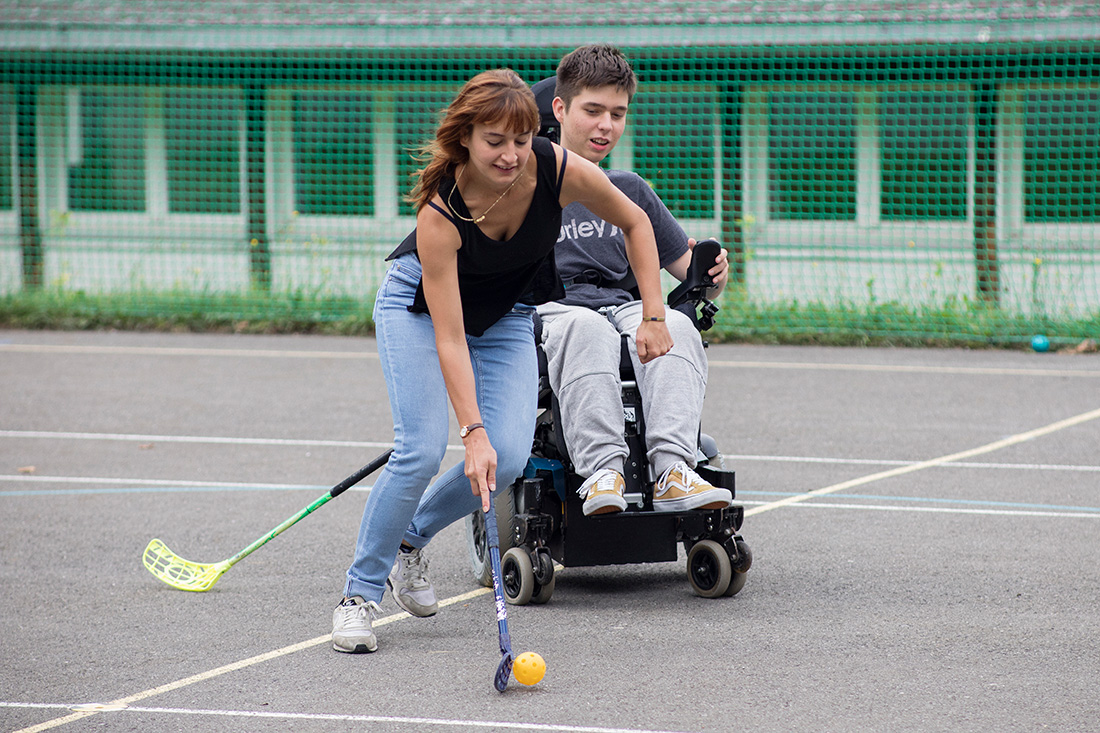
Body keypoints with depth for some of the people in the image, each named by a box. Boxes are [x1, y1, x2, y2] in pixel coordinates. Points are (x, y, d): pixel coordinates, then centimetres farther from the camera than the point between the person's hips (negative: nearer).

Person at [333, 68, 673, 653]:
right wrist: (473, 431, -41)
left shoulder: (560, 171, -29)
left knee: (510, 456, -13)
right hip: (418, 304, -4)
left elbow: (634, 222, -8)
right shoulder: (439, 210, -37)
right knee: (421, 451, -20)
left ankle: (412, 538, 14)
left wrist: (654, 317, -11)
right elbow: (449, 338, -34)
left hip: (506, 313, 4)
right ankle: (360, 592, -3)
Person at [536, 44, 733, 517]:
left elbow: (694, 276, 24)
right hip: (551, 313, -3)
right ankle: (602, 472, -54)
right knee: (587, 327, -41)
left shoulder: (629, 191, 27)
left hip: (626, 307, 3)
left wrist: (714, 274, 0)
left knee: (675, 325, -34)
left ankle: (671, 470, -51)